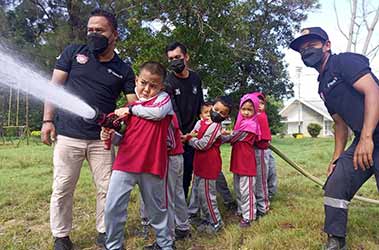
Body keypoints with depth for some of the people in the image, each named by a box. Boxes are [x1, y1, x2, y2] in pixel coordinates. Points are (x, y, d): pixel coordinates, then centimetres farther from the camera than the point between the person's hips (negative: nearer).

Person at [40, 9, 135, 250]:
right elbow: (54, 86, 5)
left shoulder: (124, 70, 6)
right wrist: (48, 120, -2)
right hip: (68, 136, -1)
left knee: (107, 189, 6)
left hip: (101, 139, 1)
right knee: (62, 189, 6)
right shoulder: (73, 52, 5)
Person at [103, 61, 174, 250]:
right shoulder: (129, 107, 16)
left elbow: (157, 112, -20)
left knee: (156, 208, 14)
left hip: (152, 164, -3)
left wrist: (132, 109, -7)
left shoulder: (163, 97, 4)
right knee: (113, 208, 1)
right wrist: (110, 135, -1)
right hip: (125, 162, 4)